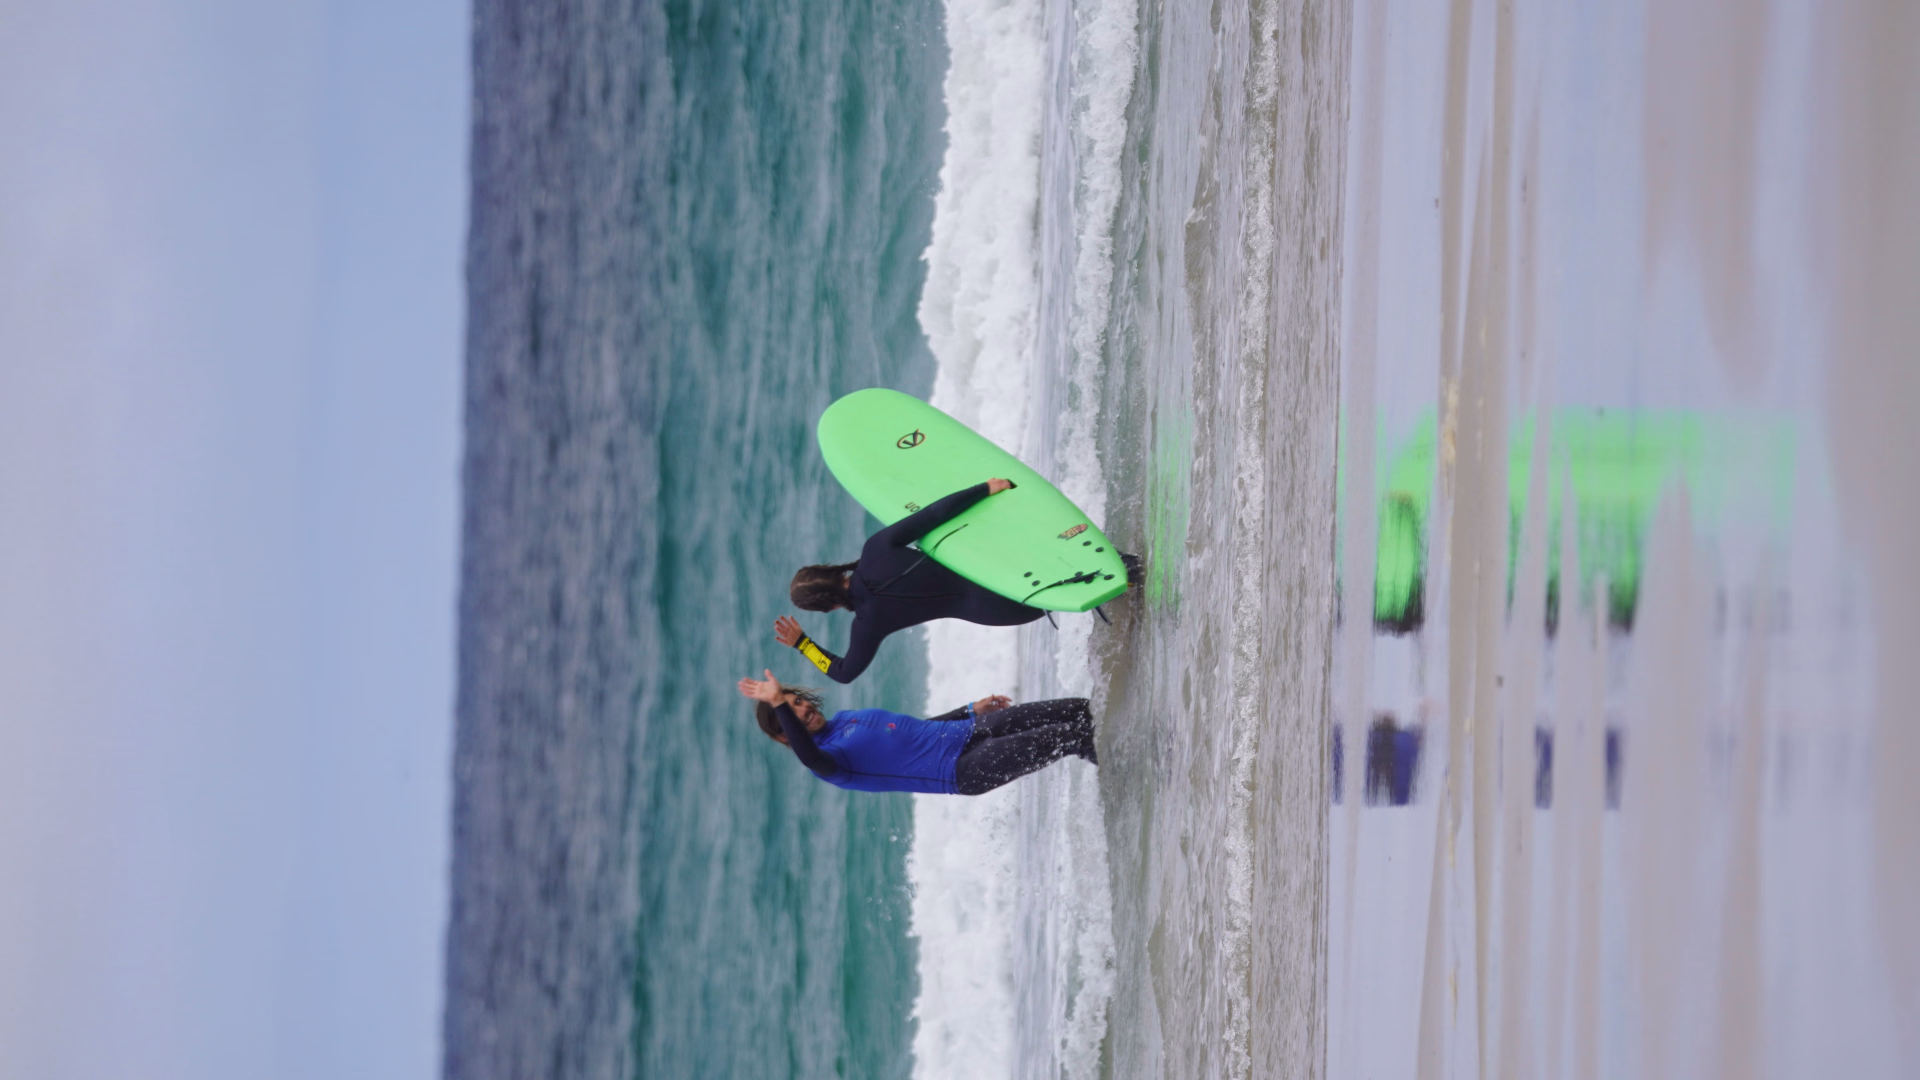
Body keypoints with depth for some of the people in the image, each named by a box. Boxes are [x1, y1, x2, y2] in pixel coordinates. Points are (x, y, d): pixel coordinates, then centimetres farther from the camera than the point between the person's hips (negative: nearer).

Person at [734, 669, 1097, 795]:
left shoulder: (846, 719, 17)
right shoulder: (823, 758, -9)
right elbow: (810, 757, -35)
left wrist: (972, 710, 21)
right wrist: (779, 706, -42)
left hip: (968, 731, 8)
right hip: (962, 771, -8)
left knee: (1077, 711, 0)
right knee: (1065, 737, -18)